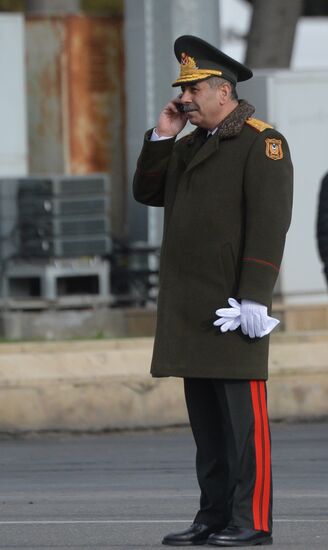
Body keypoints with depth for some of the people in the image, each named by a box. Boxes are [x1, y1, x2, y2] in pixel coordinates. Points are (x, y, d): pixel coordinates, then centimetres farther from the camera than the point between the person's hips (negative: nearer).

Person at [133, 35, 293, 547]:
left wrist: (254, 298, -21)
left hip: (233, 304, -8)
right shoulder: (188, 147, 19)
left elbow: (269, 223, -14)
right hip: (190, 308, 8)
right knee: (205, 418, 9)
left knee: (243, 416, -7)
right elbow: (147, 192, 19)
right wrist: (162, 136, 7)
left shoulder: (262, 143, -7)